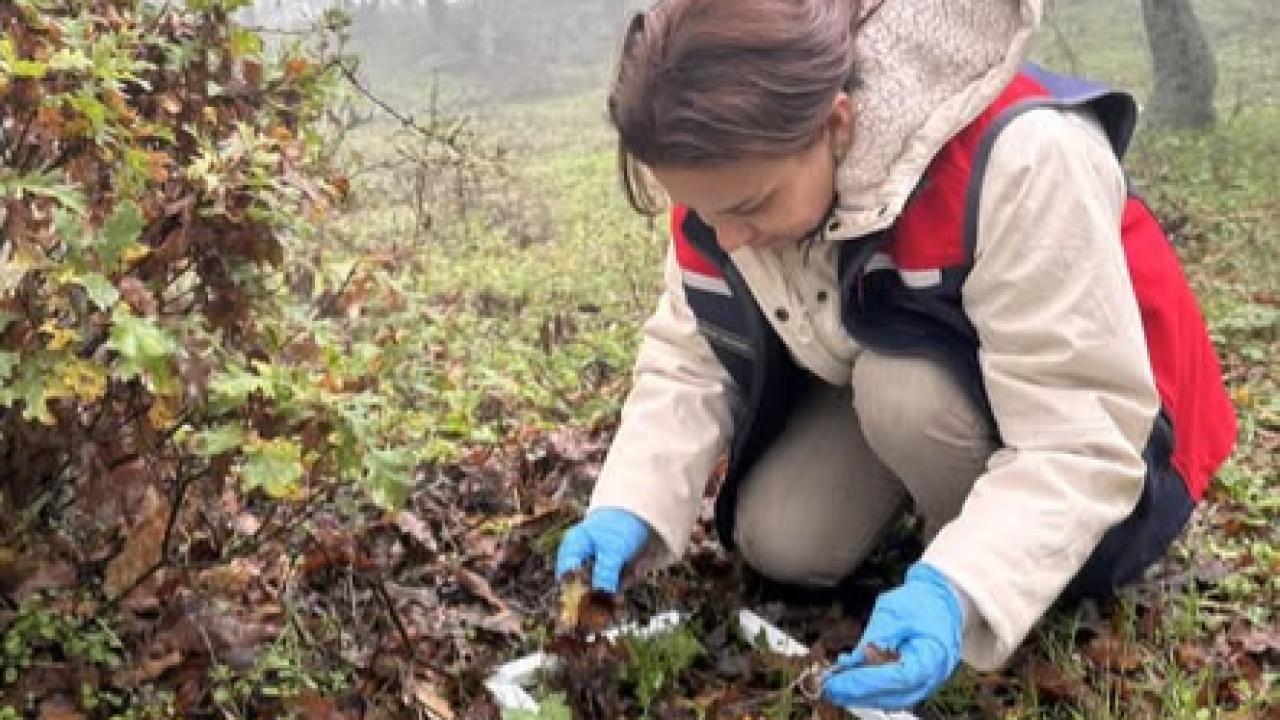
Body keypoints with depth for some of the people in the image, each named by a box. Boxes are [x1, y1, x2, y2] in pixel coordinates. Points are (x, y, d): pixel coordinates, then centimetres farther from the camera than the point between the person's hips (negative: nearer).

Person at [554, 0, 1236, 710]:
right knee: (777, 543, -11)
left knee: (905, 387, -34)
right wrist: (628, 510, -26)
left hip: (1086, 431, -6)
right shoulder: (728, 173, -18)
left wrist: (957, 592, -50)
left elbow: (1084, 438, -37)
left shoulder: (1015, 158, -38)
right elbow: (688, 357, -11)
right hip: (887, 396, 6)